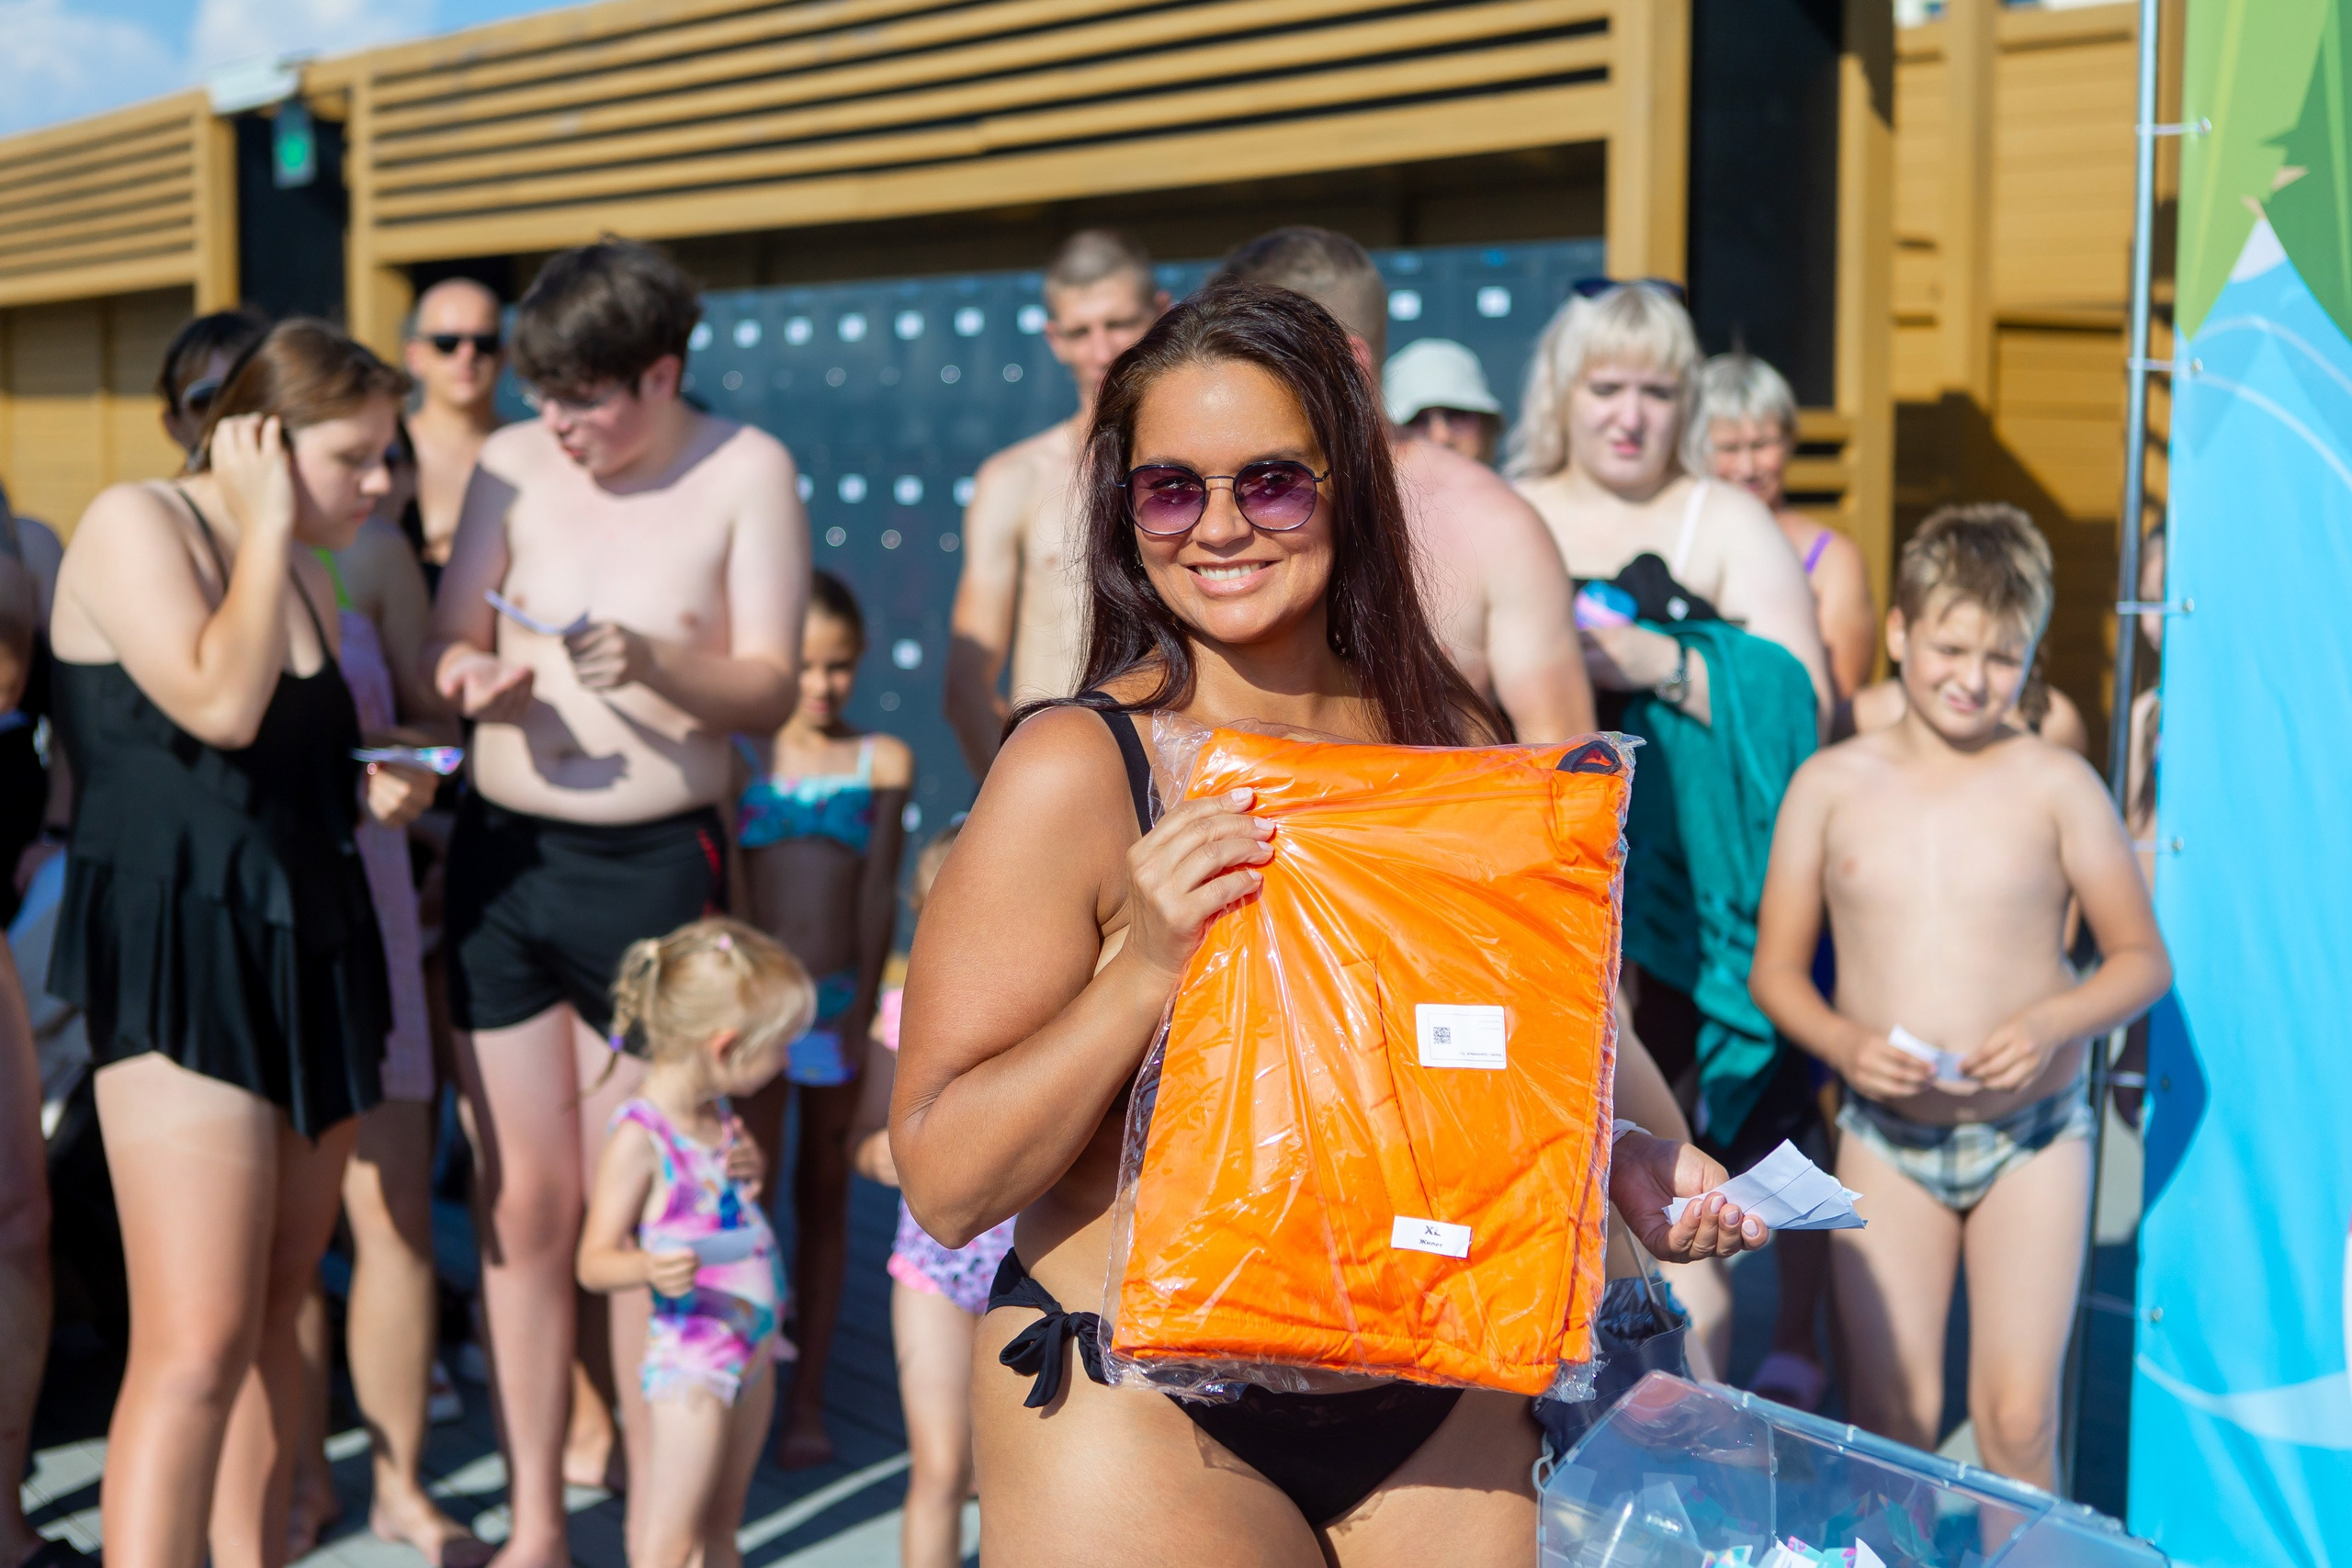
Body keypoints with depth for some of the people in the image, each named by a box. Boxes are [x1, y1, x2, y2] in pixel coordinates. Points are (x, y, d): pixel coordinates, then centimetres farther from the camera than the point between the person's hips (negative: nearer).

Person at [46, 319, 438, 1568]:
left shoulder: (303, 573, 17)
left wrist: (373, 788, 8)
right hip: (180, 962, -8)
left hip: (308, 950, 8)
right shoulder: (134, 525, -7)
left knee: (274, 1318, 11)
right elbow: (218, 705, -22)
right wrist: (263, 525, -11)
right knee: (198, 1348, -14)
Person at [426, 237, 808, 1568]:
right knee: (523, 1204, 7)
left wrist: (656, 661, -25)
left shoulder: (746, 471, -3)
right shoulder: (513, 462, 5)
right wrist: (473, 680, -15)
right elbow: (451, 642, 8)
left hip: (651, 868, -3)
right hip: (500, 856, 3)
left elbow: (771, 692, -7)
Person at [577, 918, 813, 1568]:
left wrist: (748, 1182, 2)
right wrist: (650, 1268, -38)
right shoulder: (639, 1137, -18)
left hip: (751, 1348, 8)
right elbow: (594, 1261, -18)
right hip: (692, 1357, -8)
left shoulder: (718, 1117, 7)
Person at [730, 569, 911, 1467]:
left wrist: (864, 1007, -5)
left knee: (824, 1193, 10)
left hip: (840, 1003, 1)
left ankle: (807, 1399, 19)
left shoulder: (884, 762, 2)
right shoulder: (740, 757, 0)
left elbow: (879, 893, 0)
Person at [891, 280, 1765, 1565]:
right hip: (1141, 1419, -4)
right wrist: (1146, 971, -26)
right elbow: (944, 1180, -15)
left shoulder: (1450, 746, 3)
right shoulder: (1077, 771, -13)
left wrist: (1620, 1159, 1)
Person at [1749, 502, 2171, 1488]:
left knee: (2017, 1419, -2)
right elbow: (1776, 969, 5)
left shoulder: (2055, 784, -3)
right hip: (1886, 1138, 1)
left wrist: (2052, 1022, -16)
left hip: (2033, 1137, -1)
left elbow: (2143, 957, 3)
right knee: (1889, 1421, 1)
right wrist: (1842, 1042, -14)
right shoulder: (1831, 785, 1)